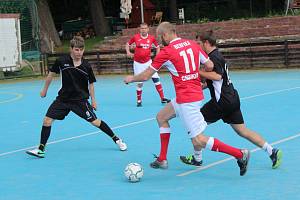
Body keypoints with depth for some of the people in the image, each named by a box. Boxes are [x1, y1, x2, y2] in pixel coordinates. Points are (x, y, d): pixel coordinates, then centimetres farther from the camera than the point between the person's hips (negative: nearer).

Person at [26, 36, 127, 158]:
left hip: (81, 100, -2)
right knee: (47, 120, -7)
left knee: (95, 121, -4)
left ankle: (117, 140, 14)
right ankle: (41, 149, 6)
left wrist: (93, 100, 8)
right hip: (63, 99, 2)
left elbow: (91, 83, 5)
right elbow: (51, 74, 8)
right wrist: (45, 89, 14)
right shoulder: (61, 61, -9)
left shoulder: (86, 66, -9)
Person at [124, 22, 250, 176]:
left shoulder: (166, 52, -12)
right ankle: (162, 160, 28)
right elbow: (210, 66, 7)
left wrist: (130, 79, 17)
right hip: (196, 93, 9)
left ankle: (240, 154, -8)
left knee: (199, 141, -6)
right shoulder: (193, 44, 6)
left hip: (186, 100, -9)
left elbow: (145, 76, -4)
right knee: (161, 117, 23)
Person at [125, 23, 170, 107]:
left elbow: (157, 47, 11)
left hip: (148, 62, 1)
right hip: (138, 63, -1)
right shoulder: (136, 37, -7)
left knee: (156, 79, -5)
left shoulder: (151, 38, -4)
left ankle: (162, 98, 3)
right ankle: (139, 100, 18)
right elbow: (128, 44, 7)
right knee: (140, 83, 1)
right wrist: (128, 52, -9)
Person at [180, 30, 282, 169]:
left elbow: (217, 76, -28)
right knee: (241, 130, 9)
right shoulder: (217, 56, 19)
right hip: (232, 99, 10)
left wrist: (198, 72, -20)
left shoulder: (214, 57, -12)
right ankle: (272, 151, 0)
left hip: (222, 100, -10)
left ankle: (197, 158, 12)